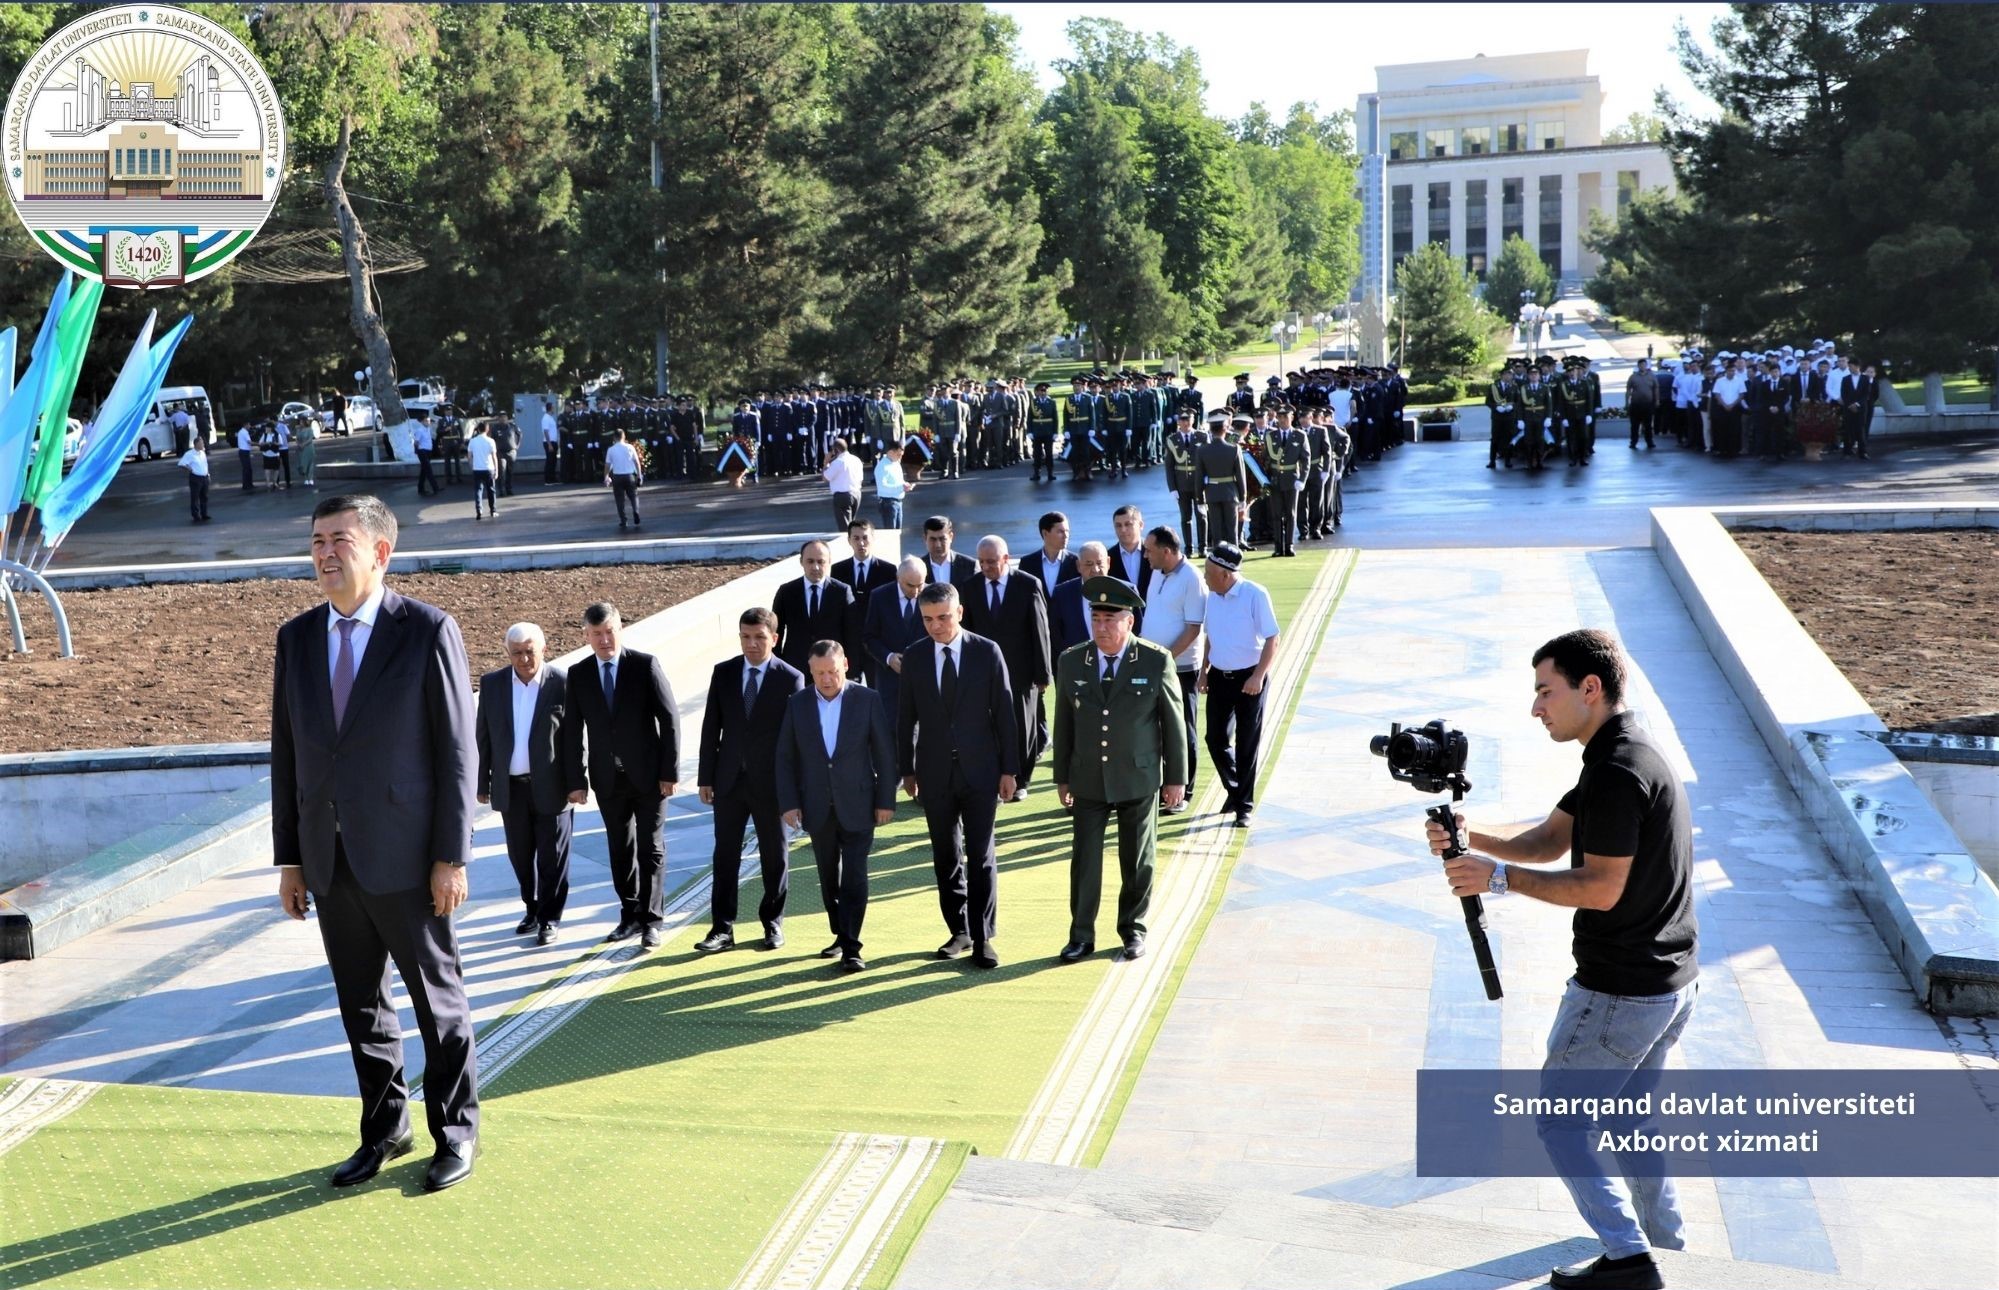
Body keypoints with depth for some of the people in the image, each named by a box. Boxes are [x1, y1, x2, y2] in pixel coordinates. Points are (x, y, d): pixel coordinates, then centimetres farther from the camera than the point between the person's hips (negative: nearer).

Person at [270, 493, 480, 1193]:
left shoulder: (429, 631, -8)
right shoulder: (296, 637, 7)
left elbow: (456, 750, -9)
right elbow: (286, 753, 10)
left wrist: (452, 857, -11)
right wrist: (289, 858, 8)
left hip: (404, 857, -5)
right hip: (329, 859, 5)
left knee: (438, 1000, 7)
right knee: (360, 1005, 15)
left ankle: (456, 1132, 22)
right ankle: (385, 1129, 30)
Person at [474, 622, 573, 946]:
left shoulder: (562, 685, -9)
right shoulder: (492, 683, 1)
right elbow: (484, 736, 6)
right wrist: (482, 783, 6)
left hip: (551, 786, -3)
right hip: (510, 786, 3)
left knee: (552, 856, 4)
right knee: (521, 855, 13)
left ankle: (550, 918, 16)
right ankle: (532, 909, 30)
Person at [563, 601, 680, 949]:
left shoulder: (646, 666, -7)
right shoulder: (578, 674, 2)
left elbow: (669, 719, -7)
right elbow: (572, 731, 4)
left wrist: (670, 771, -10)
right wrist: (576, 780, 0)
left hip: (648, 775, -3)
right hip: (607, 778, 3)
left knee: (651, 848, 1)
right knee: (620, 848, 10)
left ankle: (651, 921, 8)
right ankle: (631, 915, 21)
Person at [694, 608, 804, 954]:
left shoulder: (790, 679, -6)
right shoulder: (723, 673, 3)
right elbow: (711, 727, 6)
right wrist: (706, 776, 3)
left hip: (771, 782, -2)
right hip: (729, 780, 2)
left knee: (774, 855, 10)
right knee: (725, 854, 4)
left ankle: (773, 922, 24)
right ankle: (722, 928, 9)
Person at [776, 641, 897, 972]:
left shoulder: (867, 699, -4)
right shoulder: (797, 704, 1)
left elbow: (884, 753, -2)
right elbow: (785, 756, 4)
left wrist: (885, 800, -4)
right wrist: (789, 802, -3)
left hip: (857, 805, -3)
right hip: (817, 807, 3)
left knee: (854, 877, -6)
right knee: (829, 878, 12)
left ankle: (851, 949, -4)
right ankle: (841, 936, 26)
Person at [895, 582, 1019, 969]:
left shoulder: (987, 653, -3)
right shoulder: (914, 658, 3)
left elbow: (1004, 712, -1)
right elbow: (905, 718, 8)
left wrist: (1009, 769, -3)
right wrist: (906, 770, 7)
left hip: (980, 770, -2)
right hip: (935, 773, 2)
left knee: (982, 856, -3)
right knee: (946, 857, 10)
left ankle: (982, 938, 2)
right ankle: (959, 931, 21)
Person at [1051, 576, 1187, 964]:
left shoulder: (1156, 661, -7)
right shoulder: (1071, 663, 0)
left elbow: (1174, 722, -1)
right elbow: (1064, 724, 7)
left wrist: (1176, 778, 0)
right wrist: (1062, 777, 8)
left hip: (1139, 781, -1)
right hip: (1088, 781, 1)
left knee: (1138, 862, 10)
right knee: (1084, 859, 2)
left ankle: (1133, 930, 26)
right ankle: (1081, 935, 14)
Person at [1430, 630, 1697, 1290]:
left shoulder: (1617, 771, -24)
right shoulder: (1632, 753, 9)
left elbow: (1600, 887, -24)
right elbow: (1549, 840, 9)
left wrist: (1499, 877, -20)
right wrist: (1472, 837, -5)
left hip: (1621, 990, -10)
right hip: (1674, 979, 10)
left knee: (1559, 1117, 3)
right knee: (1628, 1105, 26)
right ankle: (1662, 1229, 37)